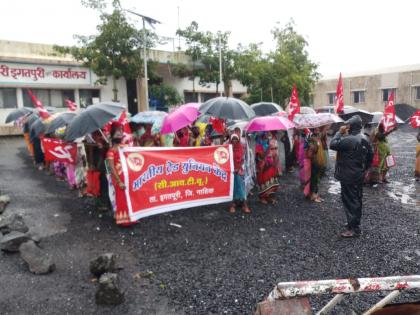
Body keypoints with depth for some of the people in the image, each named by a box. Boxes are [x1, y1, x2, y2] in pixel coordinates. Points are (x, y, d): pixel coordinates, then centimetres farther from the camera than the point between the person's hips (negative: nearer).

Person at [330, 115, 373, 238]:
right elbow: (370, 155, 15)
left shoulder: (348, 140, -23)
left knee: (350, 201, -2)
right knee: (357, 200, 18)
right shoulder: (364, 139, 7)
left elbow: (332, 145, -22)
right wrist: (364, 168, 23)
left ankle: (354, 229, 3)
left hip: (348, 176, -9)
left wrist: (339, 132, -11)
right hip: (359, 175, 9)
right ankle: (355, 223, 32)